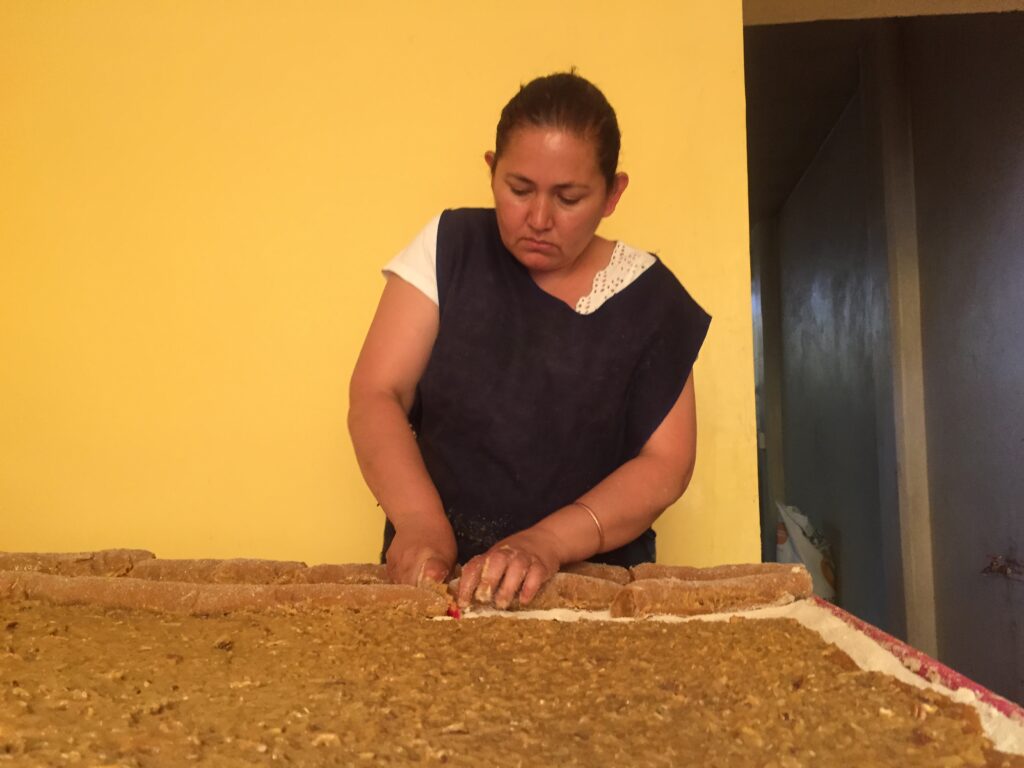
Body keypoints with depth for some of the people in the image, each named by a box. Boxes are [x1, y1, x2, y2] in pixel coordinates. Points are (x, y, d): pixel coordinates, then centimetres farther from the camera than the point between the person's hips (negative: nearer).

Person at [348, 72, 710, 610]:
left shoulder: (649, 297, -1)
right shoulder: (449, 248, 0)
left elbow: (666, 462, -4)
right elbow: (375, 398, -4)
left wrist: (549, 541, -20)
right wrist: (419, 521, -21)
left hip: (592, 584, 0)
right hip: (440, 578, 1)